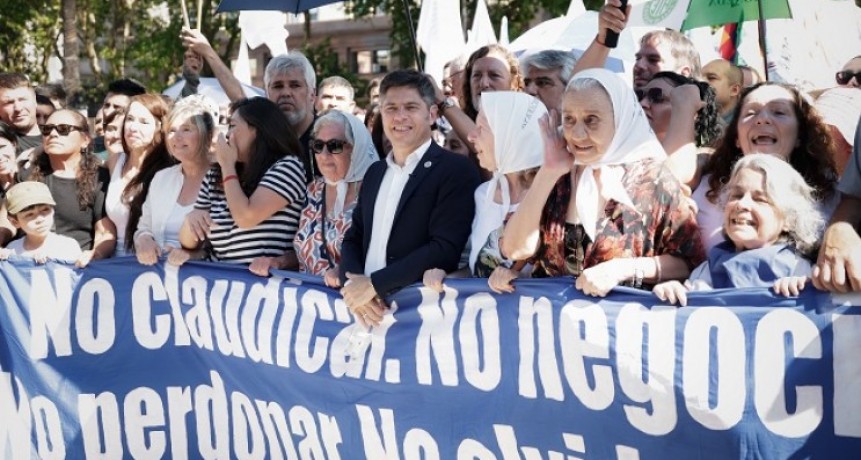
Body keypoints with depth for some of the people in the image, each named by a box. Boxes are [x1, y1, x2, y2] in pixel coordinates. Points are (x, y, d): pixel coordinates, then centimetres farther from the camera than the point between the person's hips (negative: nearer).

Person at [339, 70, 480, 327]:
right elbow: (353, 238, 14)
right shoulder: (375, 173, 16)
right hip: (366, 310, 5)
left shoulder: (456, 170, -5)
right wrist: (353, 285, -5)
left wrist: (374, 284, -15)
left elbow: (446, 248, -14)